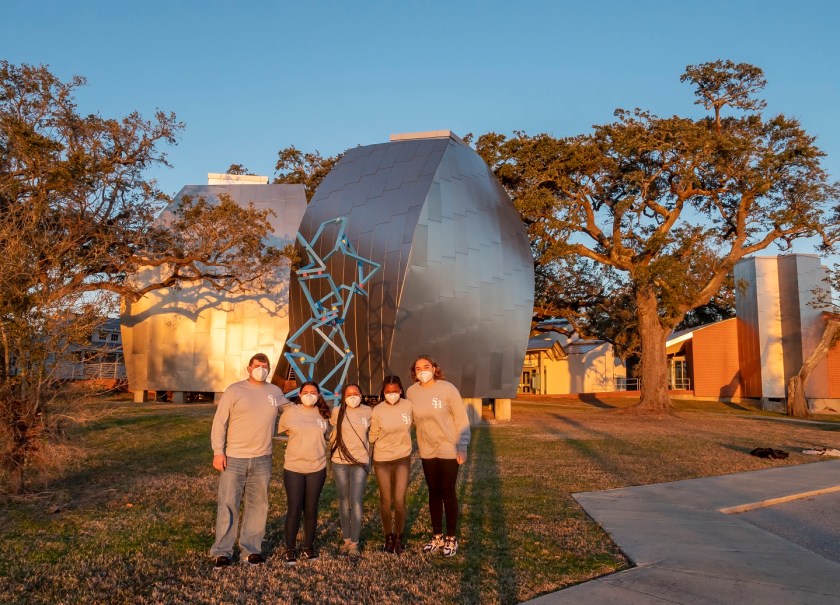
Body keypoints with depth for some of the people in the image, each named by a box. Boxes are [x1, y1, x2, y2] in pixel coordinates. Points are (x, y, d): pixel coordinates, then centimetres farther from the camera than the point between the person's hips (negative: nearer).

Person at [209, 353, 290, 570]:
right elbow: (219, 422, -6)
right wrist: (218, 452, -12)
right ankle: (222, 551, 12)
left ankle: (251, 549, 21)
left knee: (258, 505, 10)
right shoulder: (234, 390, -5)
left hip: (262, 460, 4)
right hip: (233, 459, -4)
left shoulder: (276, 392, 7)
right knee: (228, 504, 1)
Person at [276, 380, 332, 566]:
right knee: (294, 510, -1)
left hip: (317, 468, 2)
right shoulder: (290, 412, -5)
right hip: (293, 468, -2)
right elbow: (282, 430, 11)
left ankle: (309, 547, 25)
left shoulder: (324, 414, 1)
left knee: (311, 510, 10)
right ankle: (290, 549, 14)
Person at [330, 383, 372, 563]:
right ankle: (347, 540, 22)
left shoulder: (368, 412, 0)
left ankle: (354, 545, -1)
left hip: (360, 462, -1)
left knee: (356, 502, -8)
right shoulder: (337, 412, -2)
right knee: (344, 502, 9)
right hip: (340, 462, 1)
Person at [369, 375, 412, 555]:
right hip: (382, 460, -1)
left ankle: (399, 536, 21)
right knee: (386, 500, 9)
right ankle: (388, 536, 29)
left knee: (399, 500, -2)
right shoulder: (377, 411, -14)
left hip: (403, 458, 1)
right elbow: (373, 437, -1)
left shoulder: (408, 406, -8)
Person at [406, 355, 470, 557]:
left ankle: (451, 538, 19)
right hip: (427, 451, 4)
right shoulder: (412, 392, -3)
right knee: (434, 493, 13)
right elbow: (410, 420, 2)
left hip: (449, 449, -3)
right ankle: (437, 536, 27)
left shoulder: (447, 388, -14)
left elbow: (462, 420, -11)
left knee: (448, 493, 5)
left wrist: (462, 447, -14)